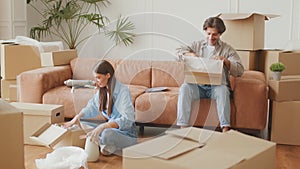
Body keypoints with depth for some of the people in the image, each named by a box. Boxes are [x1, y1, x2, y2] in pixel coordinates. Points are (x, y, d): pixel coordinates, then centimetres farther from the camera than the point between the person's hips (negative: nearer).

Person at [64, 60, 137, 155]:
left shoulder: (123, 91, -21)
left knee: (107, 134, -36)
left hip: (128, 134, -7)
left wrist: (103, 126, -38)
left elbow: (127, 120, -29)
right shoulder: (102, 90, 2)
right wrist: (77, 117, -2)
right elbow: (92, 108, 16)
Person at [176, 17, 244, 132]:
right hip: (198, 85, 2)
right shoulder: (197, 45, 20)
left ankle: (225, 129, -39)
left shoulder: (227, 49, 11)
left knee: (222, 90, -36)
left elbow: (240, 71, 1)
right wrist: (191, 54, -11)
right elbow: (180, 50, 9)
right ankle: (183, 127, -33)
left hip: (217, 85, -2)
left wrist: (225, 60, -15)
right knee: (185, 87, -29)